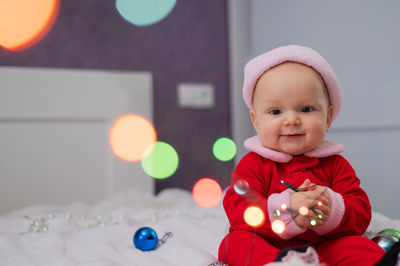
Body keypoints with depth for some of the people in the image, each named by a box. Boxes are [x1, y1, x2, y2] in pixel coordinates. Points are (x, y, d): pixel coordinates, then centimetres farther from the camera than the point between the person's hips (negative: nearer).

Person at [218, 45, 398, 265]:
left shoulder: (335, 165, 6)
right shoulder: (254, 164, -1)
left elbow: (361, 214, 1)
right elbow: (237, 211, -14)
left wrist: (333, 211, -24)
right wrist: (284, 210, -30)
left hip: (323, 246, 1)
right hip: (267, 245, 0)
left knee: (356, 247, -29)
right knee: (237, 241, -31)